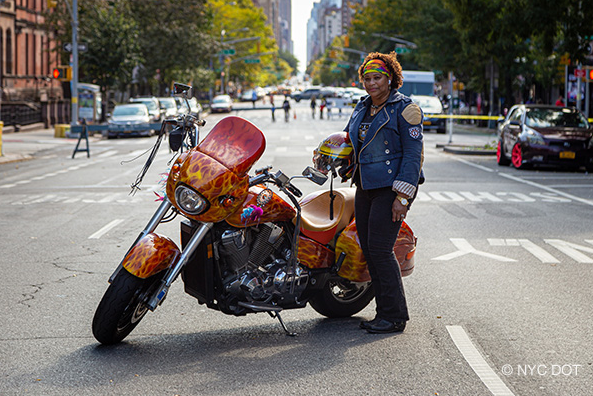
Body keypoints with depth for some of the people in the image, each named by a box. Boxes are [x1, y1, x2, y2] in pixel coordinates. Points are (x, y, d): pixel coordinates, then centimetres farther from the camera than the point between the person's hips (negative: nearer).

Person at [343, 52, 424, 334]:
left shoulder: (404, 109, -8)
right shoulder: (362, 108, 15)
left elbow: (413, 154, -13)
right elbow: (350, 139, 30)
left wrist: (402, 197, -19)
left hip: (392, 188, -8)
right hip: (365, 188, 8)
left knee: (380, 250, -12)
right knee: (368, 250, 6)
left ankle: (395, 316, -3)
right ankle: (384, 312, 15)